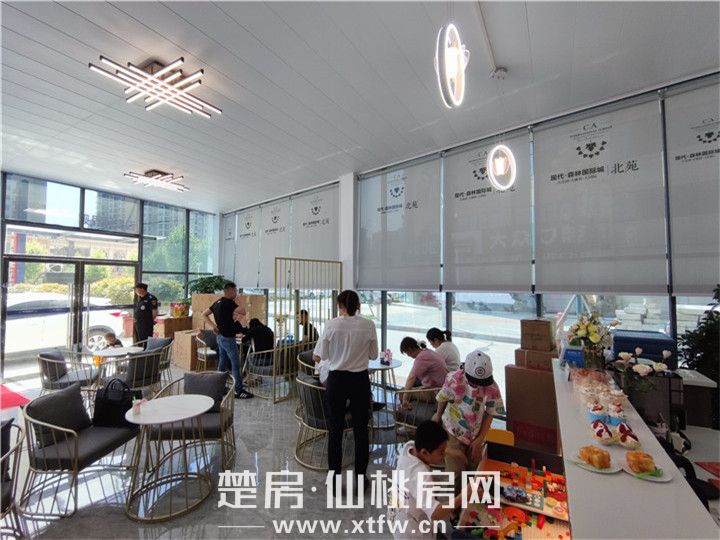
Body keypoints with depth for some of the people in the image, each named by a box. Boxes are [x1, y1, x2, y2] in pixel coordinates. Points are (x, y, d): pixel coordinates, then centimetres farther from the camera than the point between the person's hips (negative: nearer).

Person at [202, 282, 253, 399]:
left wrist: (213, 325, 8)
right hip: (228, 338, -9)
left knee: (222, 362, 16)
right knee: (235, 364, -3)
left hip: (220, 337, 9)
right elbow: (242, 311, -25)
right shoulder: (229, 302, -19)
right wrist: (235, 312, -4)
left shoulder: (217, 302, 8)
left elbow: (204, 314, 16)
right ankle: (239, 391, 1)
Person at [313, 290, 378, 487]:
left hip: (337, 380, 0)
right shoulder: (368, 325, -9)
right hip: (360, 381, 1)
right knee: (360, 429, 15)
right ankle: (361, 476, 27)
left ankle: (334, 477, 26)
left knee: (336, 429, 14)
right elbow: (373, 355, 2)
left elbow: (318, 356, -6)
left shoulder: (331, 325, -11)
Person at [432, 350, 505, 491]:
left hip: (476, 434, 3)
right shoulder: (454, 380, -28)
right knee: (455, 471, -1)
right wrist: (438, 415, 11)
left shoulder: (492, 387, -22)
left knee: (474, 468, 14)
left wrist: (479, 439, -5)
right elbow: (442, 399, -7)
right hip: (454, 431, -2)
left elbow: (490, 414, -7)